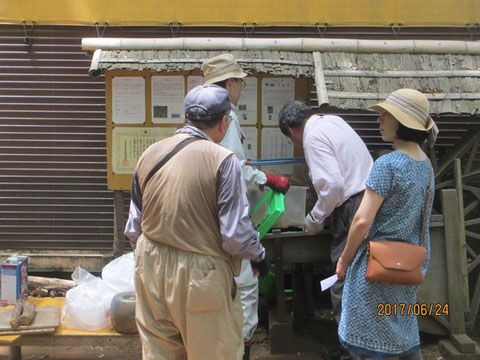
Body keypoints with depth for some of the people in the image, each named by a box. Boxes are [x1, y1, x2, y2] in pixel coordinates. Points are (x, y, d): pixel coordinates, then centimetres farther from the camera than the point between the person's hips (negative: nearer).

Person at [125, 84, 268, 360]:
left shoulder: (149, 155, 1)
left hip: (151, 270, 6)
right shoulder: (223, 160, -15)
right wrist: (259, 255, 3)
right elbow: (235, 235, -17)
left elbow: (133, 228, 7)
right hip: (200, 277, -5)